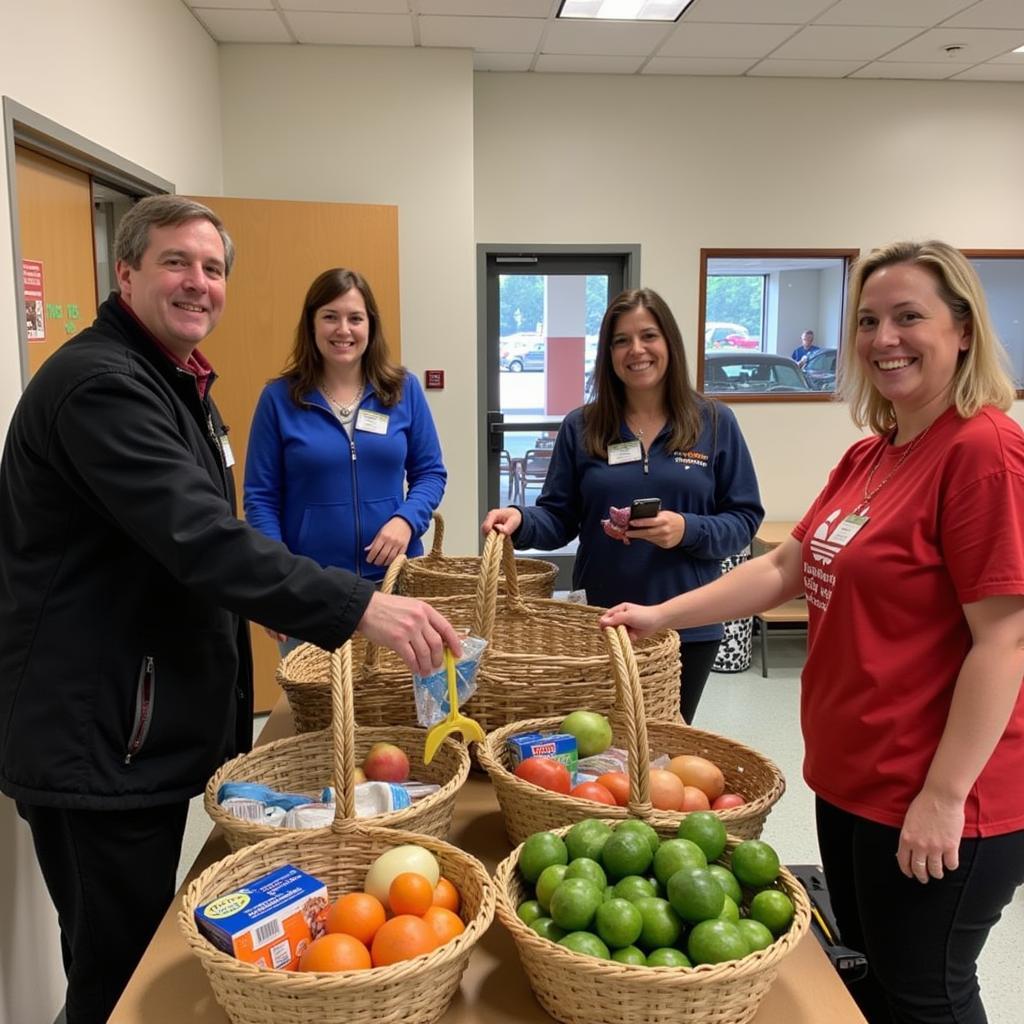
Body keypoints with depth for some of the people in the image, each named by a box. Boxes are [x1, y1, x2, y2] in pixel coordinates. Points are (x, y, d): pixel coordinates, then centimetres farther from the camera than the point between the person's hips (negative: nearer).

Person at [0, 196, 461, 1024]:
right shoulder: (100, 383, -19)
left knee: (145, 955, 22)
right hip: (97, 736, -10)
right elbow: (199, 539, -32)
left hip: (150, 724, 10)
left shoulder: (178, 383, 15)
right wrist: (358, 606, -37)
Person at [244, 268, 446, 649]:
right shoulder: (279, 398, -3)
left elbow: (430, 472, 6)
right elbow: (260, 497, -2)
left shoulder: (404, 389, 1)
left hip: (393, 578, 2)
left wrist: (406, 520, -13)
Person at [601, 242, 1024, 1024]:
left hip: (936, 799, -8)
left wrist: (944, 797, -21)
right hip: (853, 780, 8)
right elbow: (785, 569, 12)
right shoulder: (869, 457, 8)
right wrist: (661, 615, 7)